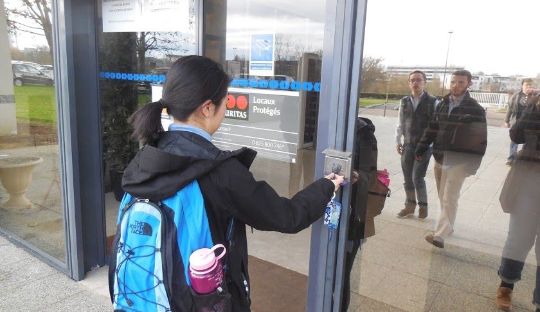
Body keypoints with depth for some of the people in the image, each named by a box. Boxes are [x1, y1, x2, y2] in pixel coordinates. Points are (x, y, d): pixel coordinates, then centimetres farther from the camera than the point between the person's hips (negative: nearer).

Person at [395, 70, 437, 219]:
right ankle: (410, 205, 26)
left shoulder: (432, 102, -6)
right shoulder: (404, 102, 6)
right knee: (407, 177, 9)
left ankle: (423, 205, 17)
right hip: (408, 145, 4)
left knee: (417, 177, -7)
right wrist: (397, 141, 7)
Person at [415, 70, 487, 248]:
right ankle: (448, 226, 31)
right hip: (440, 157, 6)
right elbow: (432, 129, 13)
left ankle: (440, 235, -12)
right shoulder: (442, 105, 9)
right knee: (443, 196, 15)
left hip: (459, 160, -6)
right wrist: (421, 148, 8)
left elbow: (480, 138, -9)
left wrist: (473, 163, -13)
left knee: (449, 198, -9)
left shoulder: (475, 109, -7)